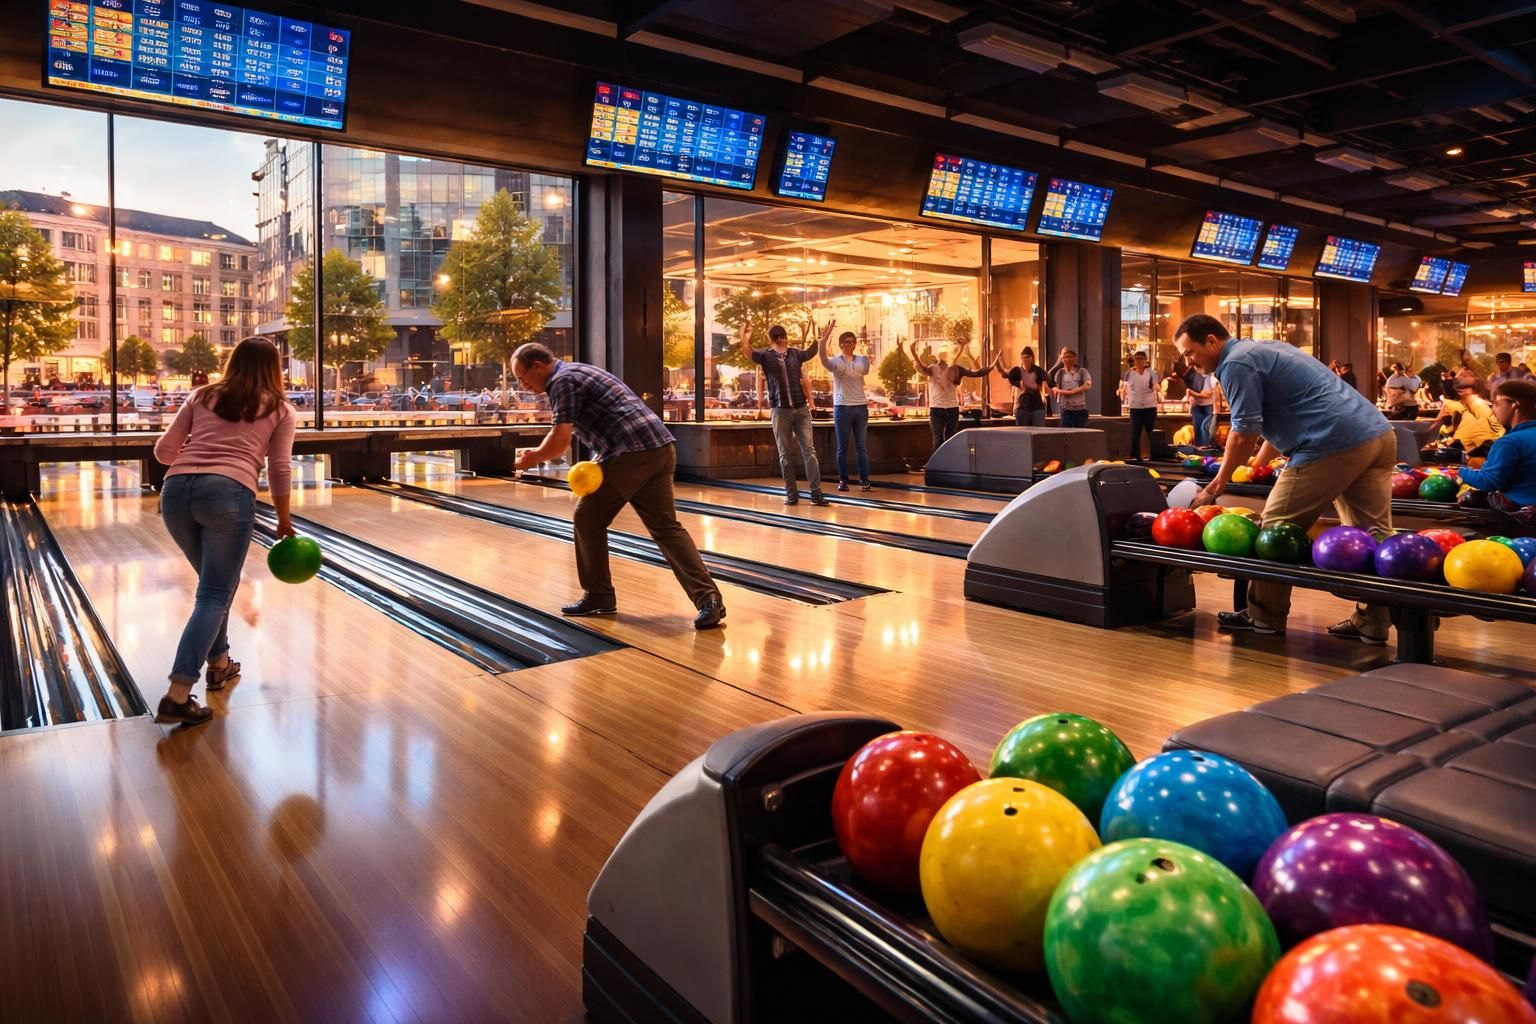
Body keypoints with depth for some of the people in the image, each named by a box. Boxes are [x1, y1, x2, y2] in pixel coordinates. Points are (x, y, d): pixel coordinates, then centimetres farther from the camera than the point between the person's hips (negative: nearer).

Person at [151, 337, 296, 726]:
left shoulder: (201, 397, 23)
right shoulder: (280, 410, 16)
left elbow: (164, 451, 19)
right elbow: (279, 470, 11)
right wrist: (284, 521, 22)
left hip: (177, 492, 4)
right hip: (229, 495, -4)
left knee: (214, 583, 25)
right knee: (214, 596, -2)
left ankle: (219, 664, 35)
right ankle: (177, 697, -13)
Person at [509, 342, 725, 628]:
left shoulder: (562, 381, -2)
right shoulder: (580, 372, 28)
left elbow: (559, 442, -8)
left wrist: (533, 458, 11)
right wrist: (599, 463, 14)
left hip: (632, 453, -9)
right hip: (660, 447, 9)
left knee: (588, 519, 9)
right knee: (666, 528, 6)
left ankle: (599, 597, 18)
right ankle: (708, 598, -6)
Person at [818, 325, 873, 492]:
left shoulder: (862, 360, 10)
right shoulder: (835, 361, 0)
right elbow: (824, 360, -22)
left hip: (861, 407, 2)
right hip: (842, 407, -2)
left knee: (862, 446, 2)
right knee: (842, 447, 2)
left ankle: (864, 480, 5)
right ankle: (843, 480, 9)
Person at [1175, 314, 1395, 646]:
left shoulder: (1236, 363, -5)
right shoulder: (1264, 350, 25)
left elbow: (1244, 434, -8)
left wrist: (1217, 485, 2)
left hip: (1335, 443, -10)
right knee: (1370, 534, 10)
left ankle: (1264, 616, 11)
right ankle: (1373, 622, 15)